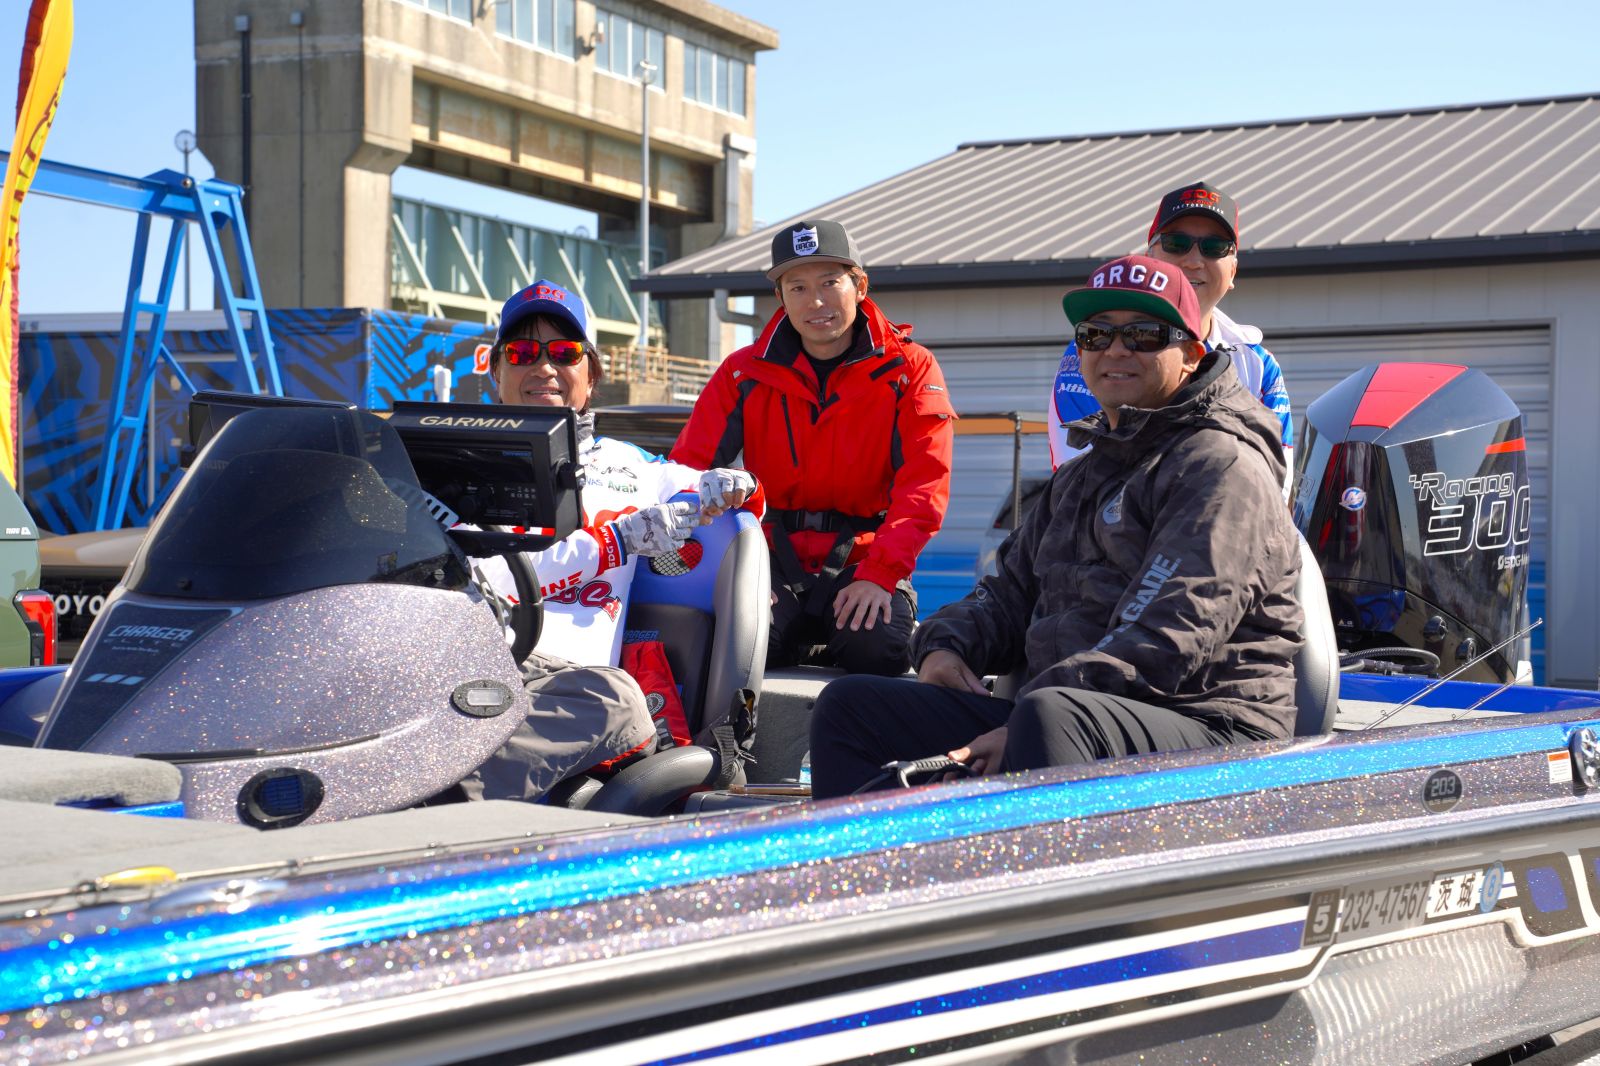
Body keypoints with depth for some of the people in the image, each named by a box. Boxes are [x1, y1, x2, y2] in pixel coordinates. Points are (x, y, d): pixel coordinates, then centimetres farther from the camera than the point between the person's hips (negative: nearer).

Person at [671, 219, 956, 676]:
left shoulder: (908, 369, 0)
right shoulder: (745, 373, 5)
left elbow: (923, 486, -8)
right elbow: (689, 468, 0)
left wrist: (879, 574, -22)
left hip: (861, 557, 0)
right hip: (773, 556, 1)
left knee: (880, 650, -29)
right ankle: (801, 643, 0)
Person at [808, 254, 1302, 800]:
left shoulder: (1222, 465, -4)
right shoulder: (1082, 475, 26)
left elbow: (1170, 638, -17)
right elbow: (1014, 589, 30)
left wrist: (1023, 727, -23)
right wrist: (946, 646, 6)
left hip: (1208, 730, -8)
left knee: (1048, 715, -42)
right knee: (850, 704, -2)